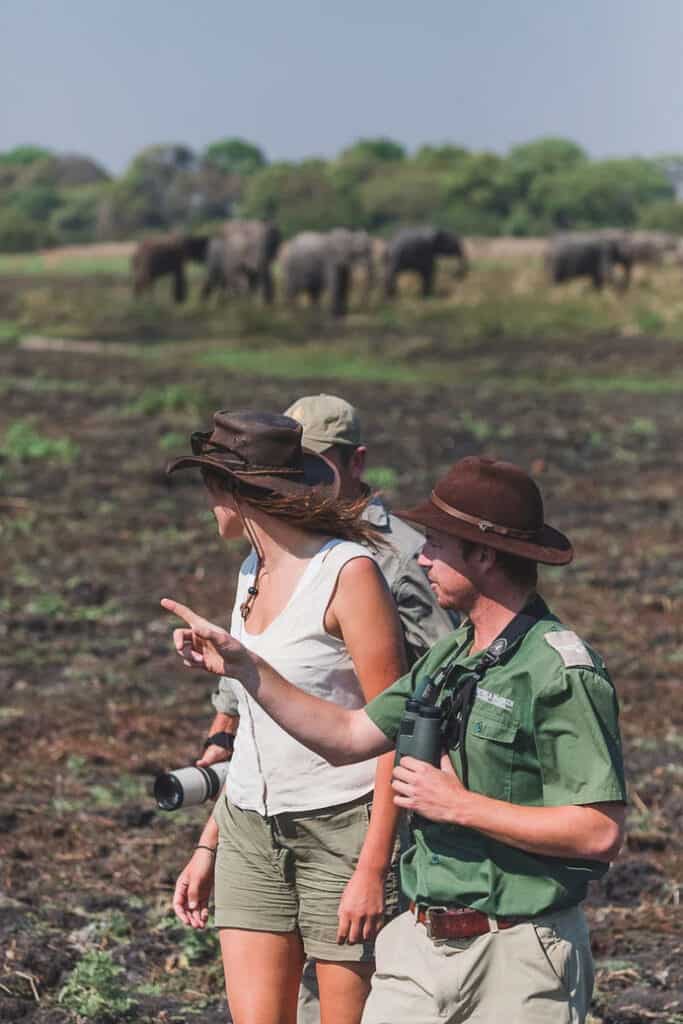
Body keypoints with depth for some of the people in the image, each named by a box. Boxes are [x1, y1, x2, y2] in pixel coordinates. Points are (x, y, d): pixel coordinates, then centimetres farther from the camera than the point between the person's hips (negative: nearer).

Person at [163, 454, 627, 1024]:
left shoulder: (562, 672, -16)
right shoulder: (448, 658, 11)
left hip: (519, 957, -7)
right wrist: (244, 667, 12)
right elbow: (348, 737, 20)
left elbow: (602, 833, -22)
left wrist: (457, 804, -19)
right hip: (422, 943, 7)